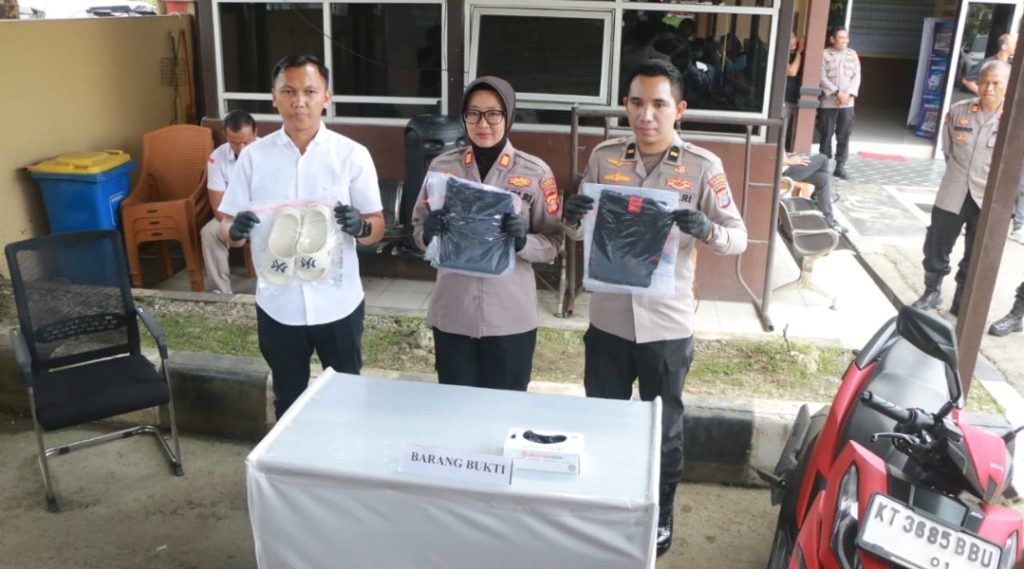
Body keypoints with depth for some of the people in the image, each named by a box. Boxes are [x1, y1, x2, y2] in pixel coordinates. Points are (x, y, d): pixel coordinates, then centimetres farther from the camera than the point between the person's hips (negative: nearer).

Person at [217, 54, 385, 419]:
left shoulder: (352, 154, -6)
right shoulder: (254, 156, -2)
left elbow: (378, 228, -4)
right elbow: (226, 230, 1)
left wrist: (359, 226, -27)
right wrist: (236, 230, -23)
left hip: (337, 303, -1)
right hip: (278, 304, 1)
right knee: (288, 402, 18)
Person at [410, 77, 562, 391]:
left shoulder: (535, 172, -4)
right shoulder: (442, 165, 2)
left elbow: (553, 242, -2)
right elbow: (418, 229, 8)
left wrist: (523, 241, -21)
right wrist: (428, 233, -14)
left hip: (510, 317, -1)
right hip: (451, 314, 2)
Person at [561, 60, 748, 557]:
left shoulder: (702, 166, -9)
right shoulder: (603, 158, -1)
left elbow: (739, 237, -7)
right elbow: (582, 233, 6)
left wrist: (705, 229, -29)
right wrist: (571, 219, -18)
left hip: (666, 325, -2)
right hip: (608, 320, 2)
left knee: (664, 429, 16)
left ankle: (659, 515, 40)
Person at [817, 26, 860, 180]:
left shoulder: (852, 54, 10)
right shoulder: (825, 55, -2)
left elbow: (856, 76, 5)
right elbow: (822, 78, -9)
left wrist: (848, 93, -10)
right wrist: (837, 93, -16)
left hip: (847, 103, 3)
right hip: (828, 102, -3)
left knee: (844, 136, 4)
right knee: (826, 135, 2)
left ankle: (840, 166, 10)